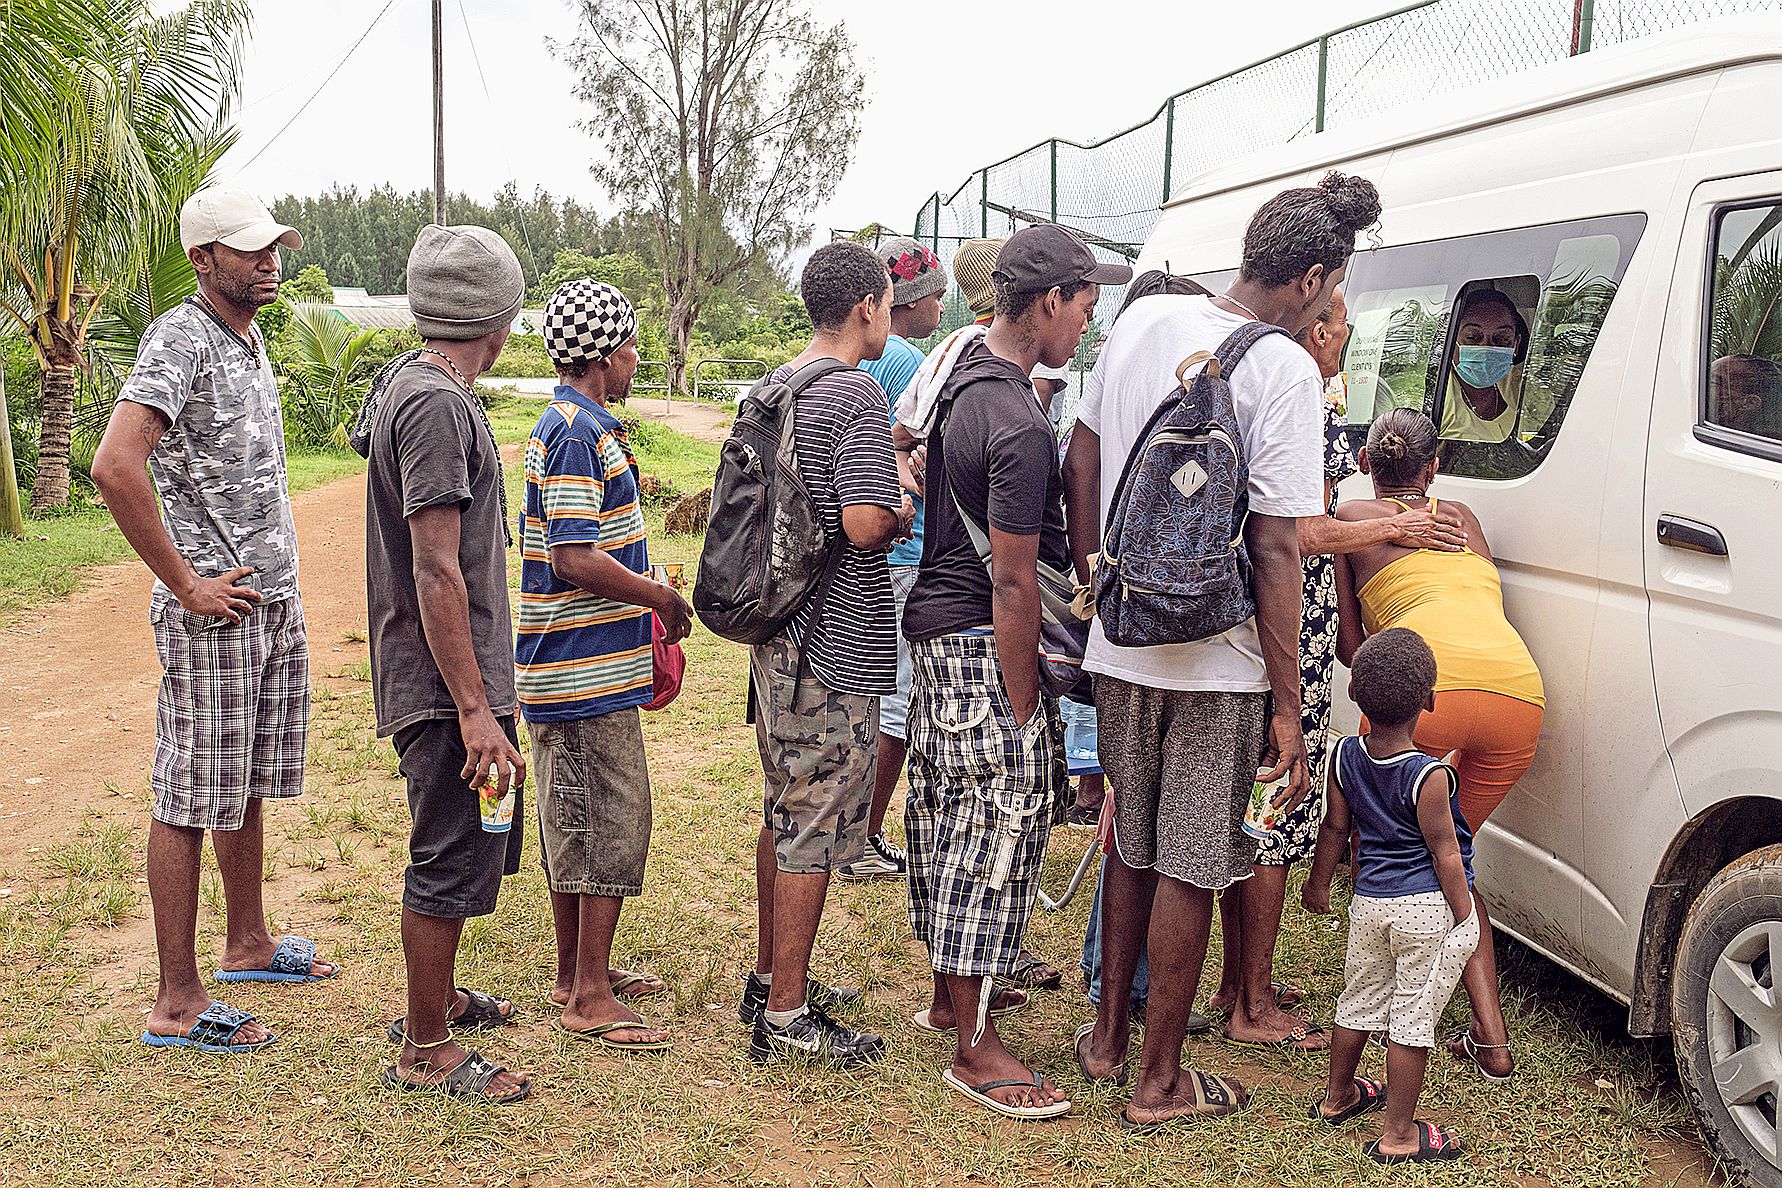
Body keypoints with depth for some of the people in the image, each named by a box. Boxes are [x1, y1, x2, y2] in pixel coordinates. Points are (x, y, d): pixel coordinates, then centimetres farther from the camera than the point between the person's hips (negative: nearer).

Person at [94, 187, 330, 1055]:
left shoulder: (253, 338, 14)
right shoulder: (180, 339, -14)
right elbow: (115, 466, -27)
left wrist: (276, 578, 17)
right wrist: (185, 584, -20)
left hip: (278, 602, 9)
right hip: (215, 614, -8)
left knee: (249, 787, 18)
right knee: (190, 800, -1)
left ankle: (248, 944, 33)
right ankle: (177, 1002, 7)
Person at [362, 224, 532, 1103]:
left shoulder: (412, 385, 13)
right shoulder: (437, 404, -19)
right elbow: (436, 571, -24)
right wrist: (475, 710, -24)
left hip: (452, 679, 10)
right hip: (449, 680, -10)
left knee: (462, 849, 22)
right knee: (451, 861, 0)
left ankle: (437, 998, 38)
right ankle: (425, 1050, 13)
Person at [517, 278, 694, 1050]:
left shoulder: (573, 425, 15)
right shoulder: (579, 433, -18)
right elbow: (575, 560, -24)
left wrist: (642, 600, 17)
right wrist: (666, 600, -13)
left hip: (567, 666, 10)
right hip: (588, 673, -10)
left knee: (573, 824, 16)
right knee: (615, 823, -4)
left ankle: (576, 971, 28)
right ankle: (590, 998, 3)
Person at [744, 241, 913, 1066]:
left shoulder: (773, 387, 11)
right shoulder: (856, 394, -16)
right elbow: (865, 525, -25)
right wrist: (907, 514, -2)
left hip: (776, 630, 9)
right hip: (834, 643, -9)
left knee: (784, 813, 19)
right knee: (816, 827, 0)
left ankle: (770, 978, 31)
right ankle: (785, 1015, 9)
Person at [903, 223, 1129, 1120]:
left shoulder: (968, 363, 8)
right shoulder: (1020, 428, -24)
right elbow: (1013, 581, -23)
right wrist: (1021, 705, -17)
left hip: (935, 622, 10)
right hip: (981, 644, -10)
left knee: (947, 814, 18)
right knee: (996, 826, -4)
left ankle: (950, 991, 33)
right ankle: (974, 1046, 5)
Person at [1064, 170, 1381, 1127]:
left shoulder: (1142, 319, 3)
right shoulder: (1283, 368, -15)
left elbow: (1081, 461, 9)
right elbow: (1274, 551, -17)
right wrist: (1287, 707, -12)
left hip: (1121, 645, 6)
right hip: (1217, 661, -6)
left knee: (1130, 845, 21)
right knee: (1189, 869, 7)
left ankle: (1108, 1034, 35)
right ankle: (1159, 1083, 19)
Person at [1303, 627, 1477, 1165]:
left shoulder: (1346, 757, -4)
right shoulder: (1429, 776, -20)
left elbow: (1335, 828, 7)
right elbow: (1444, 853, -14)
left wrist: (1319, 883, 21)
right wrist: (1464, 919, -3)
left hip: (1369, 901, 5)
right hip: (1428, 908, -5)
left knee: (1359, 1001, 21)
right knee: (1413, 1018, 3)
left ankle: (1337, 1097, 39)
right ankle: (1398, 1135, 11)